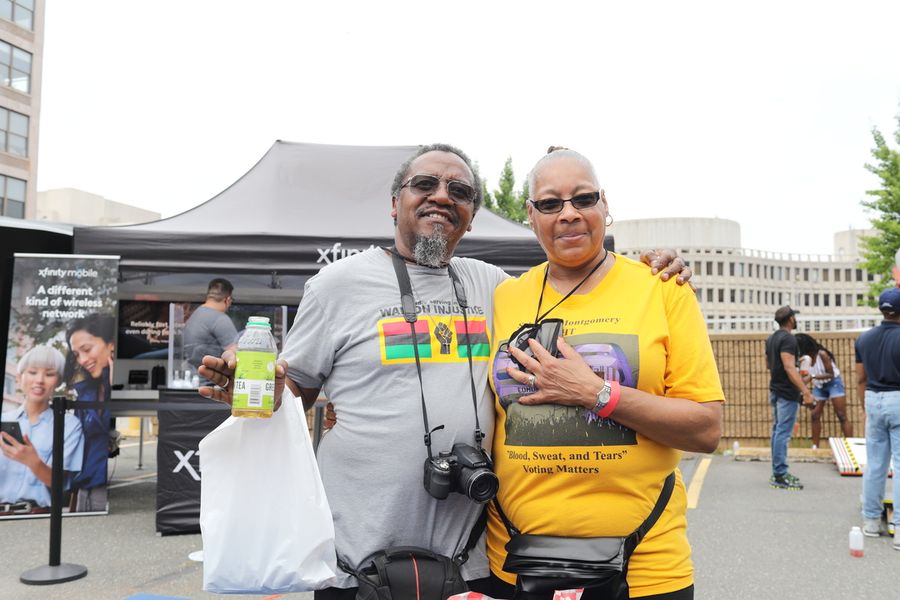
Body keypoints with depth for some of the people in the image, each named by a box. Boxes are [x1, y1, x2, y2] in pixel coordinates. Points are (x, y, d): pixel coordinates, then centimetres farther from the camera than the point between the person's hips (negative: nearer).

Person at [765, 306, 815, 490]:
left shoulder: (771, 338, 13)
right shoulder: (788, 339, -16)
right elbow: (789, 367, -26)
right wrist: (806, 392, -31)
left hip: (775, 390, 10)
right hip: (787, 393, -10)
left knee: (777, 431, 13)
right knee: (783, 433, -8)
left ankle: (777, 473, 19)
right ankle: (780, 476, -6)